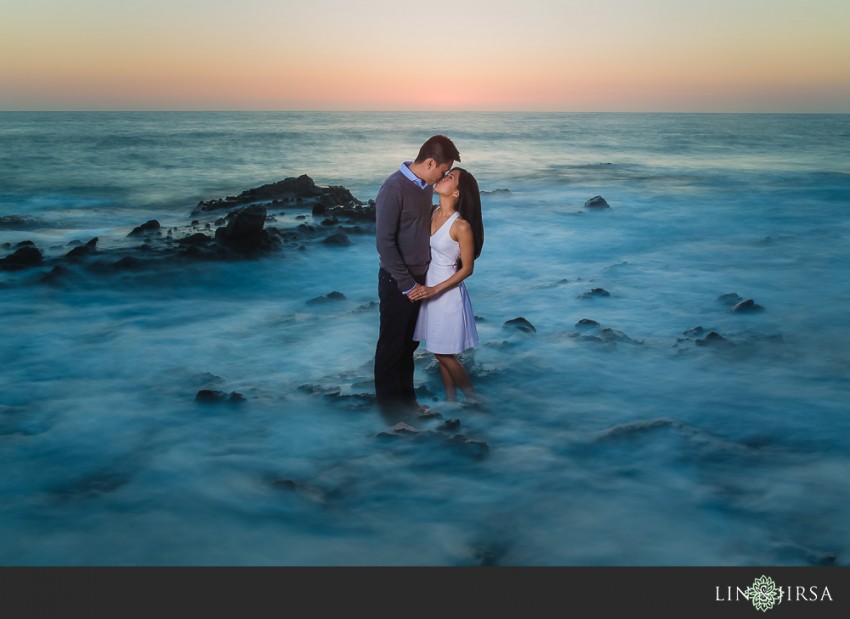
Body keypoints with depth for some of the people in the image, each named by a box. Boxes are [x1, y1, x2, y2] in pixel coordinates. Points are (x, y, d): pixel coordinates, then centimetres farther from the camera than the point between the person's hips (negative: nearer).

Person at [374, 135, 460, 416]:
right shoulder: (393, 189, -20)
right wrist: (407, 284, -18)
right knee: (391, 345, 6)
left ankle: (405, 397, 30)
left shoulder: (426, 186, 5)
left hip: (419, 278, 8)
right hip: (397, 282, -7)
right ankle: (388, 403, 20)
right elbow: (384, 242, -20)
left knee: (410, 342, 17)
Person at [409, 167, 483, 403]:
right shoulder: (434, 213, 0)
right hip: (428, 289, 7)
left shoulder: (462, 226, -21)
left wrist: (435, 290, -19)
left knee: (444, 354, 2)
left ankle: (473, 400, 22)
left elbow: (467, 269, -15)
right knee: (440, 353, 15)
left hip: (447, 292, -7)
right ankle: (450, 400, 29)